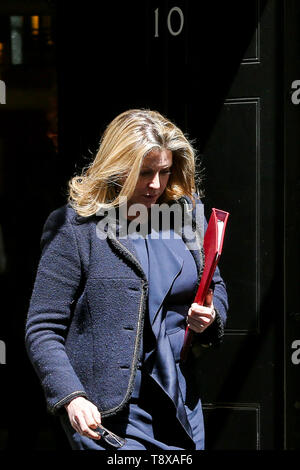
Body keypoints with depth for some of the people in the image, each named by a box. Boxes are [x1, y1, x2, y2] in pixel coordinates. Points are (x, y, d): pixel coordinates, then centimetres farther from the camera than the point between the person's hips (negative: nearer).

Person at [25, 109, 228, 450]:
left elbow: (214, 285, 21)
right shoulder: (74, 229, -9)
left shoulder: (187, 212, 6)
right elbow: (42, 331, -10)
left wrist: (211, 315, -3)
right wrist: (70, 398, -23)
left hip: (180, 407, 6)